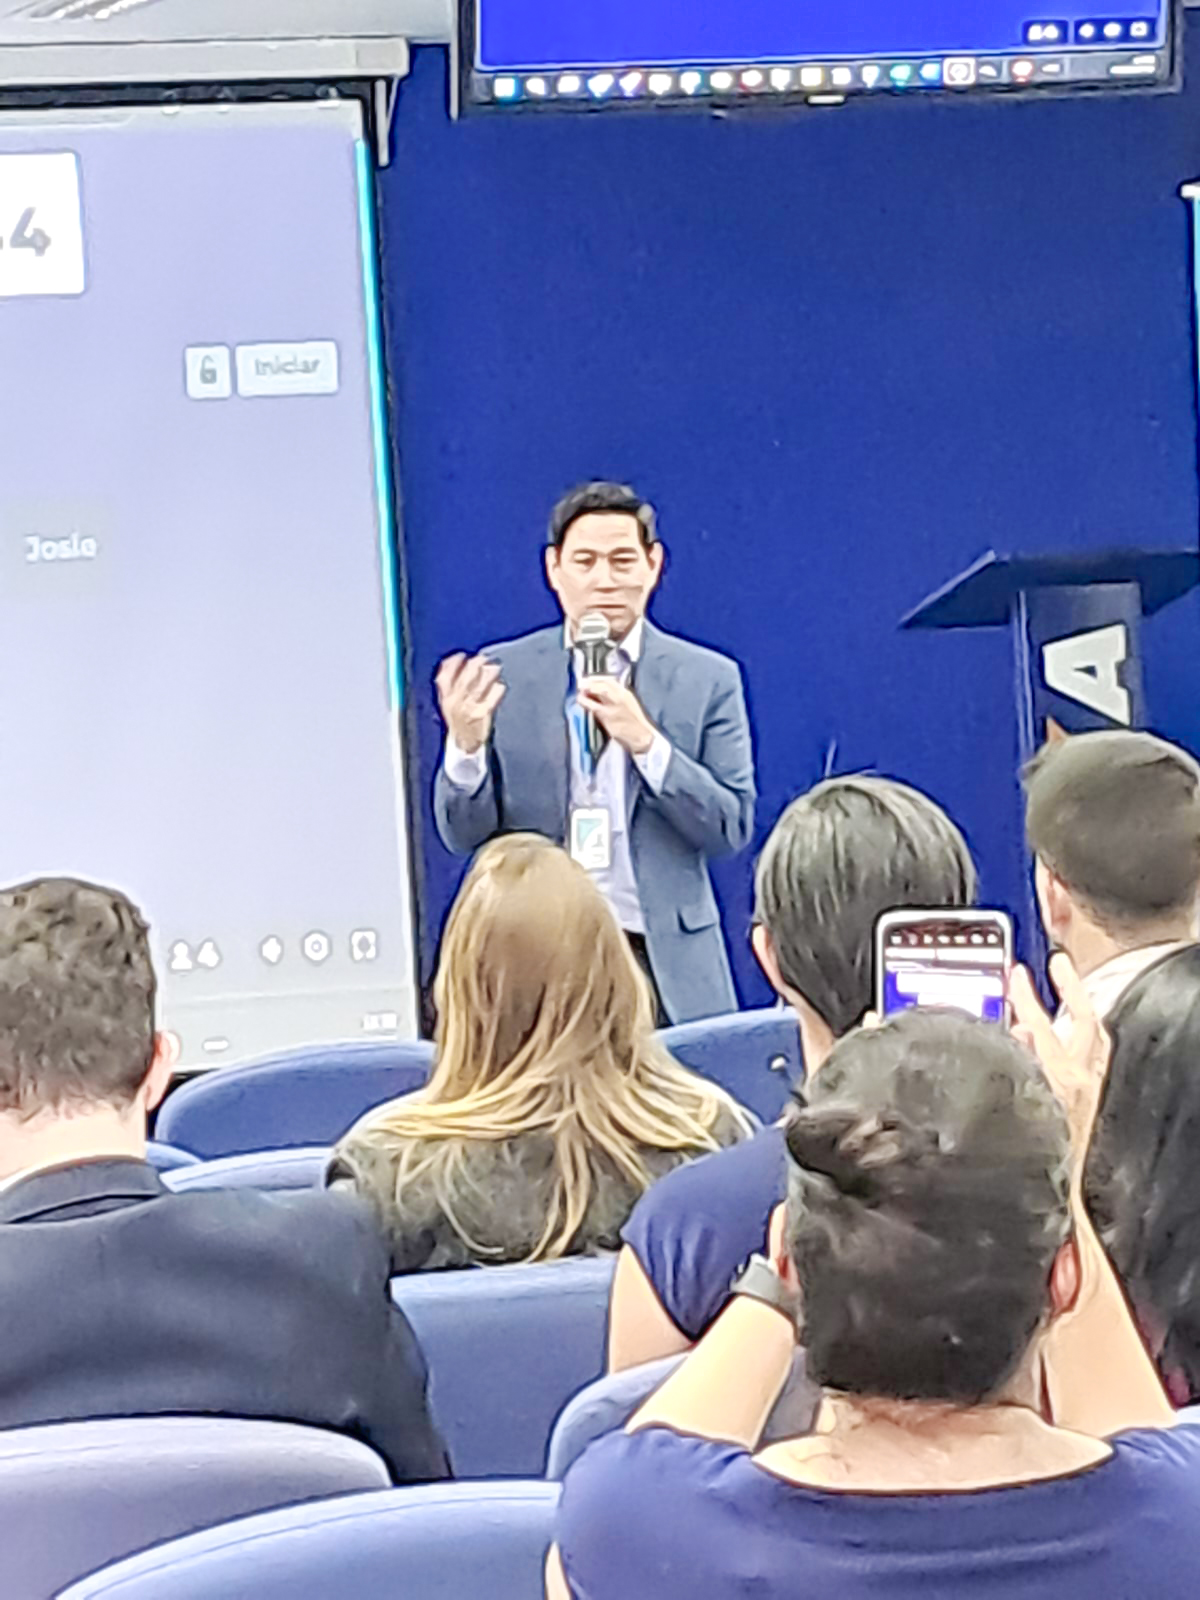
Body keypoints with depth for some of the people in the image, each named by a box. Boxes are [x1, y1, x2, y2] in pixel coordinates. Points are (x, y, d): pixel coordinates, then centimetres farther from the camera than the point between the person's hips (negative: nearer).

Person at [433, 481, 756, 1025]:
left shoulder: (708, 679, 5)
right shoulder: (503, 674, 6)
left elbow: (733, 828, -1)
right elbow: (464, 836, 5)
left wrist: (645, 741, -14)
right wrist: (465, 745, -15)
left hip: (668, 970, 0)